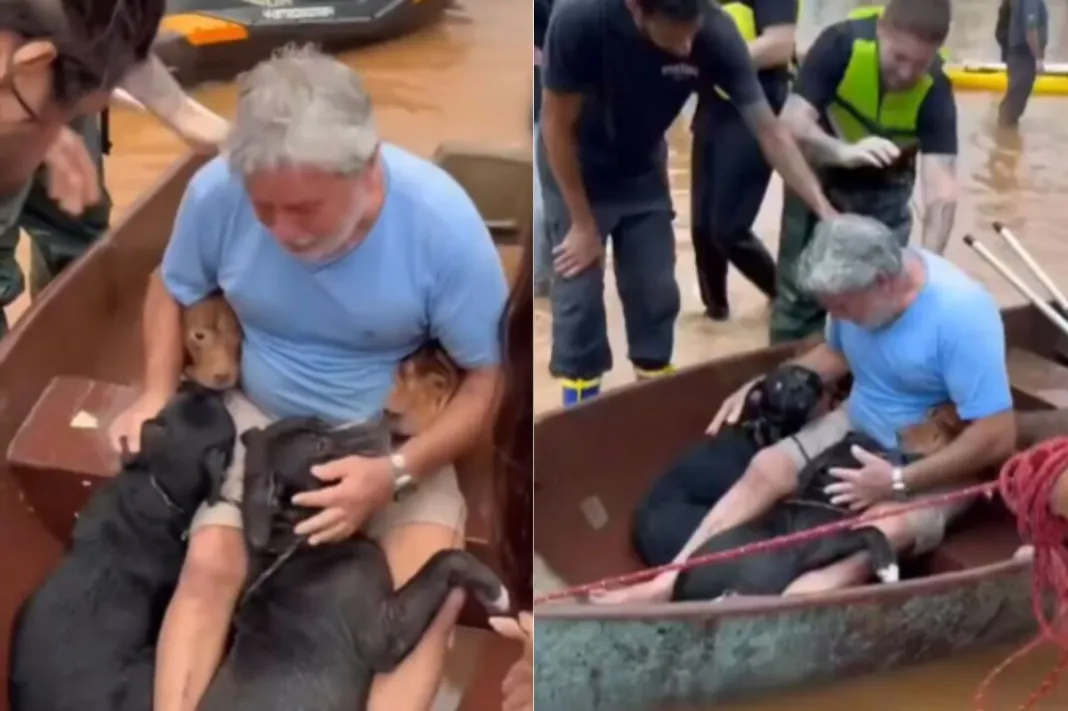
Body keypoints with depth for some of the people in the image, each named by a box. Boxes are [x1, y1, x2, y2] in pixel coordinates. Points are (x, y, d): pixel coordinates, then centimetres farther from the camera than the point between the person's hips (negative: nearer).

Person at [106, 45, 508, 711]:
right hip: (261, 419, 2)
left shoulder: (442, 221, -25)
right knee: (209, 566, -23)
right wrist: (158, 394, -10)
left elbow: (490, 378, -16)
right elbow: (172, 288, 6)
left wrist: (396, 473, -29)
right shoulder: (216, 191, -18)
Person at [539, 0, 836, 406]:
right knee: (579, 292, -4)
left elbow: (769, 131, -22)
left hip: (643, 169, 3)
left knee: (656, 290, 6)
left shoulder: (715, 34, -29)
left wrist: (826, 213, -30)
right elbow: (557, 125, -23)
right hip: (576, 168, -3)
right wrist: (583, 223, -15)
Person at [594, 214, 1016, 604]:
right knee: (765, 469, -17)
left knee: (882, 530, -35)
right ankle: (669, 585, -22)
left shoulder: (960, 316, -28)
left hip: (936, 463, -6)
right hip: (859, 429, 6)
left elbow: (998, 438, -27)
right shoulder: (861, 286, -9)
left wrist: (898, 482, -29)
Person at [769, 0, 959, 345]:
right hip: (819, 174, -1)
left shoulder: (935, 90, -27)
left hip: (884, 189, 1)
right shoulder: (841, 43, -30)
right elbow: (792, 123, -33)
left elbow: (941, 188, -32)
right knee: (800, 289, 3)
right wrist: (843, 152, -52)